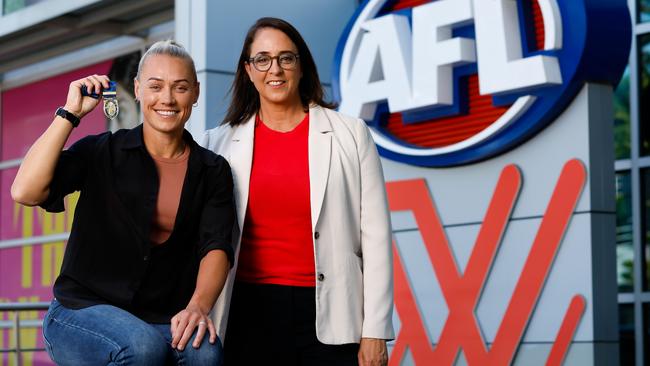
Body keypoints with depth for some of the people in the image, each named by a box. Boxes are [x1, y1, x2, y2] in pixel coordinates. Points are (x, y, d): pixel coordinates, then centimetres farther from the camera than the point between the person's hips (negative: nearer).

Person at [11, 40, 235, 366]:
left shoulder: (212, 171, 8)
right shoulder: (101, 152, 2)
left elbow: (216, 247, -6)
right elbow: (25, 192, -13)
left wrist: (198, 306, -26)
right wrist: (70, 113, -9)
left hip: (163, 322, 1)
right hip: (82, 312, -1)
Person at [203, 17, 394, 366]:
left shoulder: (350, 135, 3)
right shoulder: (220, 142, 6)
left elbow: (375, 237, 1)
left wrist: (375, 332, -4)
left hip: (329, 317, -1)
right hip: (249, 314, 1)